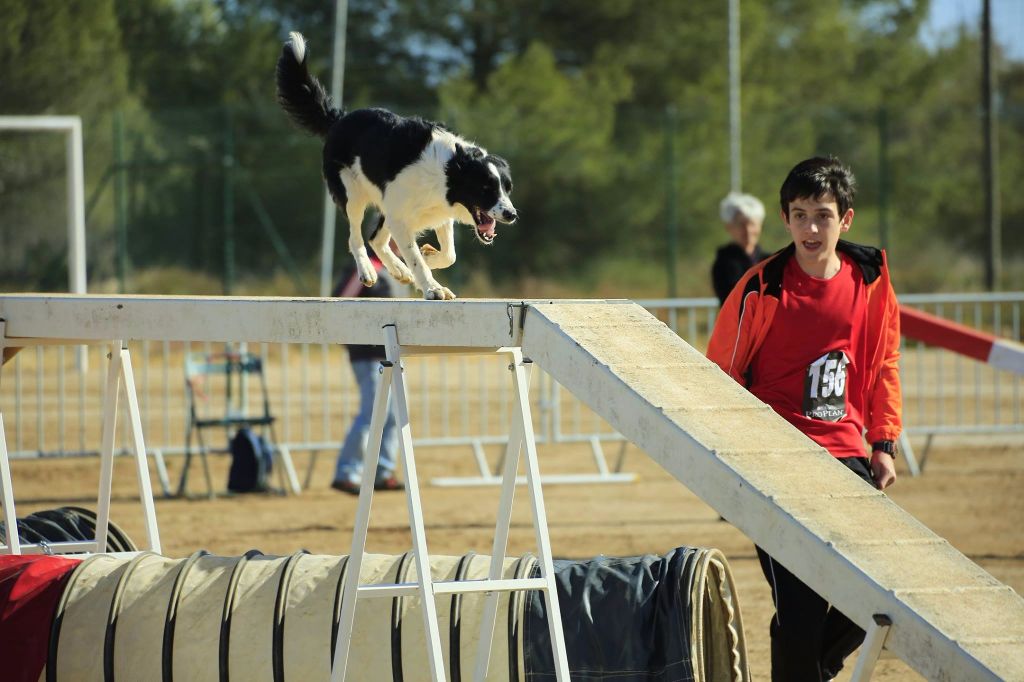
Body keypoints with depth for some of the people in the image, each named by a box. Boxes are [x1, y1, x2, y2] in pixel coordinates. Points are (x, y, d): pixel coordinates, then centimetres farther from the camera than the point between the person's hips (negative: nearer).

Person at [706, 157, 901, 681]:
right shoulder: (762, 289, -8)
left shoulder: (870, 279, 3)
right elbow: (720, 376, 1)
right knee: (800, 607, -11)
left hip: (846, 456, 4)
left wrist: (883, 443, 14)